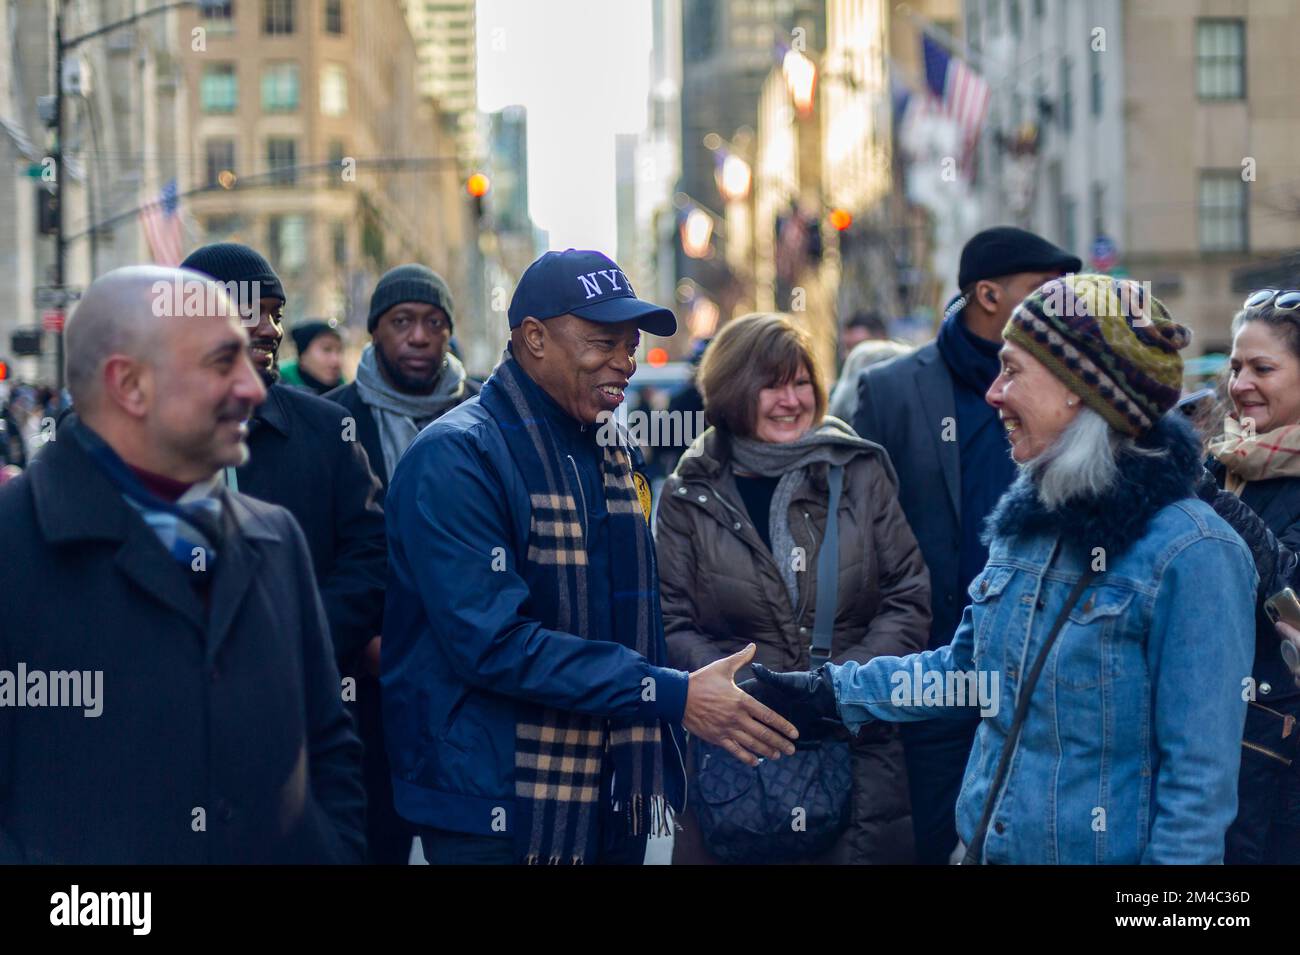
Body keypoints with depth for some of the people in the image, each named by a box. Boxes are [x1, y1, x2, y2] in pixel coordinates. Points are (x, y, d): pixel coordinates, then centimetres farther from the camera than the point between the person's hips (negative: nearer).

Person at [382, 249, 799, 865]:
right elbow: (493, 641, -23)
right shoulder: (458, 457, -14)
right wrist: (676, 696, -24)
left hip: (614, 806, 7)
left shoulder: (615, 452, 11)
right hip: (496, 814, -7)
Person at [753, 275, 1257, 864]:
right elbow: (969, 665, 18)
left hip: (1107, 850, -7)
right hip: (988, 847, 7)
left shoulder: (1191, 554, -18)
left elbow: (1200, 777, -18)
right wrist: (828, 690, 15)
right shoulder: (1026, 520, 5)